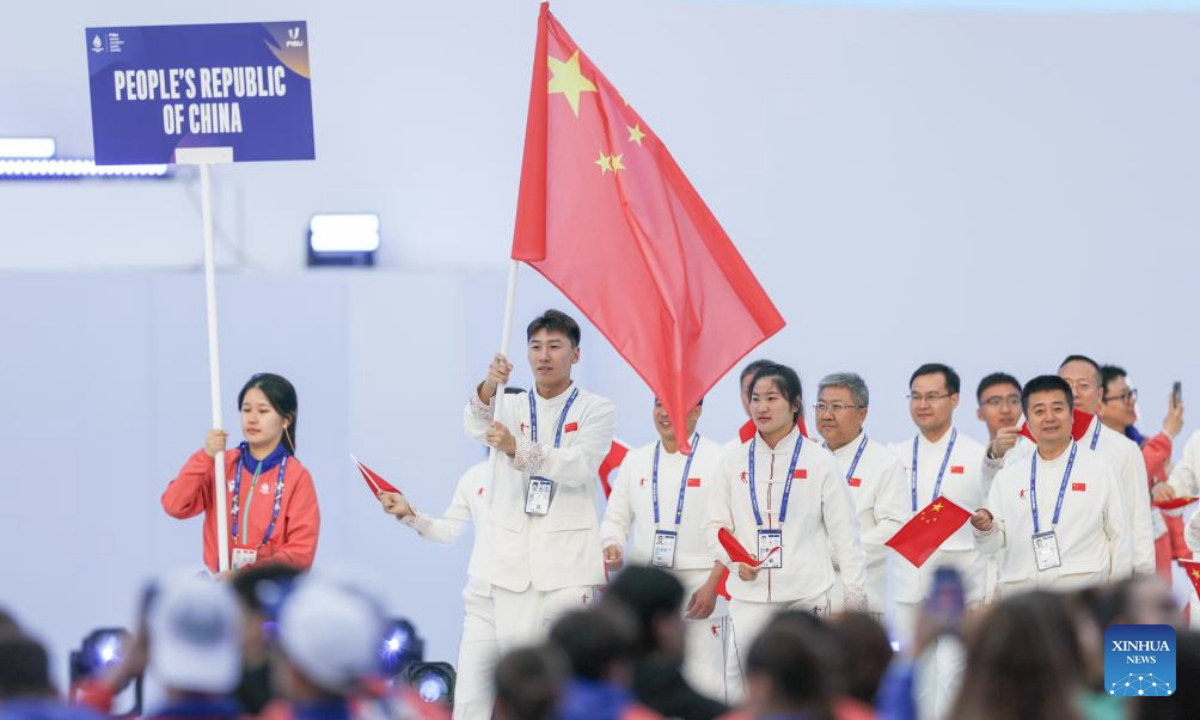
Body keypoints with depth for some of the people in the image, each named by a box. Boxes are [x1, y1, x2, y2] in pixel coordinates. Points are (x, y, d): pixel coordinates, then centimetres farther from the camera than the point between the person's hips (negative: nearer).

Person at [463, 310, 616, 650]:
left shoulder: (595, 410, 4)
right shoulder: (512, 407, 13)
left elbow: (580, 465, -13)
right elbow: (477, 428, -10)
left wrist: (517, 449, -28)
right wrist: (488, 388, -33)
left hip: (568, 558, -3)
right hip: (514, 556, 3)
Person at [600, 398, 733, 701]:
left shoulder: (719, 459, -3)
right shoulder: (636, 460, 11)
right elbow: (615, 518, 15)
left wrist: (712, 585, -14)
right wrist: (612, 548, -8)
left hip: (702, 587, -5)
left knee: (706, 681, -8)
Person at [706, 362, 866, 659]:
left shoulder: (820, 462, 2)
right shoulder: (734, 462, 9)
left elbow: (844, 532, 3)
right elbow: (717, 526, 11)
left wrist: (856, 593, 1)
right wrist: (736, 561, -9)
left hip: (807, 597, -2)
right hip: (749, 598, 2)